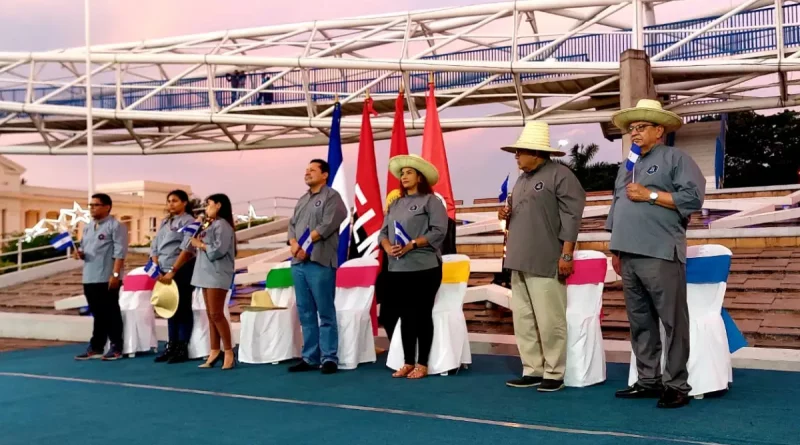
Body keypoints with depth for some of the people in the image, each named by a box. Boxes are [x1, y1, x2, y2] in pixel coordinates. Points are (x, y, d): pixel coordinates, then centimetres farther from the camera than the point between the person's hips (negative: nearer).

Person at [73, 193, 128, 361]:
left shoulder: (115, 226, -7)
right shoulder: (87, 228, 17)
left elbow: (119, 252, -14)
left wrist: (115, 274, -21)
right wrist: (80, 253, 0)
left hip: (107, 278, -7)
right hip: (89, 278, 7)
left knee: (111, 313, -1)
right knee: (97, 314, 13)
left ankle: (116, 348, 6)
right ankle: (95, 347, 19)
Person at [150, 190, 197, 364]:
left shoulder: (188, 221, -6)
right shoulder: (164, 223, 17)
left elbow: (187, 248, -16)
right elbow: (155, 247, 13)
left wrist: (172, 271, -19)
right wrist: (158, 270, -1)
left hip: (182, 270, -7)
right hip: (165, 271, 7)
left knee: (183, 308, -2)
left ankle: (182, 349, 1)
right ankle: (171, 346, 17)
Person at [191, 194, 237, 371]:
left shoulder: (222, 224, -9)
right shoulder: (209, 225, 20)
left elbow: (219, 249, -19)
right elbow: (205, 245, 16)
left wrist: (200, 244, -7)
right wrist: (197, 242, 0)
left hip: (217, 273, -9)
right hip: (207, 272, 9)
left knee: (216, 314, -10)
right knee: (210, 314, 7)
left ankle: (229, 352, -5)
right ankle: (214, 352, 9)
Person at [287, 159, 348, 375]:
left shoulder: (331, 197, -1)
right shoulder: (302, 200, 22)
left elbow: (327, 226, -12)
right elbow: (292, 225, 15)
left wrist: (305, 245, -10)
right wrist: (294, 245, -5)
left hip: (320, 262, -7)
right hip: (298, 263, 7)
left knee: (325, 313, -5)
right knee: (306, 313, 8)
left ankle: (329, 358, -2)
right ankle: (310, 357, 13)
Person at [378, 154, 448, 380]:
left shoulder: (431, 200, -2)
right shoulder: (395, 204, 17)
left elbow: (438, 231, -12)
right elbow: (383, 232, 14)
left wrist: (412, 244, -18)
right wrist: (388, 247, -8)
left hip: (423, 268, -6)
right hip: (397, 268, 6)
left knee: (422, 315, 0)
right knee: (405, 315, 9)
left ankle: (422, 364, 7)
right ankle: (408, 363, 17)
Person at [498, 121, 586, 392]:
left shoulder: (560, 174, -5)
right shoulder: (521, 180, 20)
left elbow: (571, 216, -10)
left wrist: (566, 254, -15)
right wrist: (507, 216, 7)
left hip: (545, 262, -8)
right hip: (519, 261, 8)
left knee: (549, 321, -4)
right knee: (523, 320, 9)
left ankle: (554, 374, 6)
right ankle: (532, 370, 17)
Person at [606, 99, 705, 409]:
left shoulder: (675, 158, 1)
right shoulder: (627, 166, 23)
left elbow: (693, 197, -11)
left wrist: (650, 195, -11)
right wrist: (616, 250, 19)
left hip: (660, 255, -7)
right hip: (629, 256, 8)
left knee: (672, 322, -5)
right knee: (640, 322, 10)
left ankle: (677, 384, 1)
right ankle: (648, 380, 17)